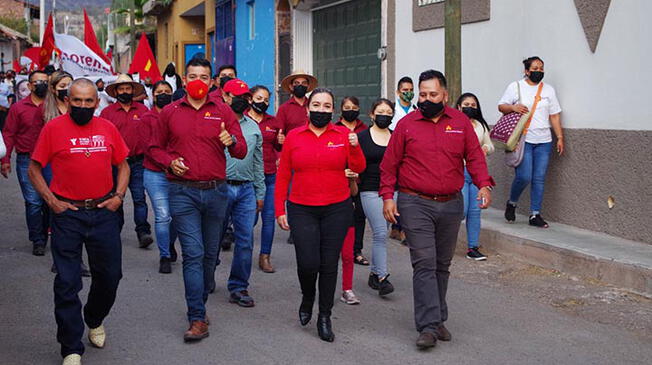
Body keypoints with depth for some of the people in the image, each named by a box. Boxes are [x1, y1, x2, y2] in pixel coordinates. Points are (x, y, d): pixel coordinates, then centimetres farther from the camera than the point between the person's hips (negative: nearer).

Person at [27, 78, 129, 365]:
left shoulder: (107, 128, 6)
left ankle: (95, 321, 42)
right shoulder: (53, 128, -3)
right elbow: (34, 169, 1)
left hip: (103, 212, 3)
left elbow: (123, 165, 15)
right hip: (67, 213, -3)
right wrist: (51, 200, -8)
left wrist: (119, 195, 2)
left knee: (109, 275, 12)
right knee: (67, 282, 1)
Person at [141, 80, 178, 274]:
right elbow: (148, 147, -3)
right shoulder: (147, 118, 5)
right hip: (155, 174, -2)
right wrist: (167, 164, -14)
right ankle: (164, 257, 8)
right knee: (163, 216, -7)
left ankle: (170, 244, 34)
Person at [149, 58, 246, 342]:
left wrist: (232, 142, -20)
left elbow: (242, 152, 3)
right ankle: (198, 319, -6)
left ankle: (200, 304, 31)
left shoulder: (223, 112, 5)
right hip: (183, 192, -2)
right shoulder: (170, 112, 5)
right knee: (193, 253, -9)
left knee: (210, 253, 12)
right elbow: (156, 147, 13)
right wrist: (170, 161, -7)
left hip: (215, 191, 2)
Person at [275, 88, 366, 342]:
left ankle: (325, 317, 19)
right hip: (302, 210, 0)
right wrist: (279, 210, 2)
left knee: (329, 264, 4)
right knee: (307, 263, -8)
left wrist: (354, 148, -22)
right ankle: (307, 298, 25)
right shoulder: (294, 137, 3)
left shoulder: (343, 135, 2)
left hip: (337, 209, 1)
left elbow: (358, 168, -4)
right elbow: (283, 176, 5)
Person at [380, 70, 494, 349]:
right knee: (424, 264, -10)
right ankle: (428, 326, -11)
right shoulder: (406, 124, 0)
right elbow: (389, 164, 2)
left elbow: (474, 157, 5)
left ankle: (438, 319, 25)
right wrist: (387, 196, -5)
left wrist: (484, 184, -11)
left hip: (451, 205, 3)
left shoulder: (460, 122, 5)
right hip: (415, 205, -3)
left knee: (442, 265, 13)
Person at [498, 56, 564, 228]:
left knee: (539, 179, 1)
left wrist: (560, 138, 8)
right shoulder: (516, 86, 4)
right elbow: (501, 106, 5)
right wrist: (513, 107, -16)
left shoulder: (548, 90, 14)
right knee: (524, 177, -13)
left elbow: (554, 115, 14)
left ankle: (535, 215, 8)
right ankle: (511, 203, 15)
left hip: (544, 141, 4)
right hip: (523, 140, -4)